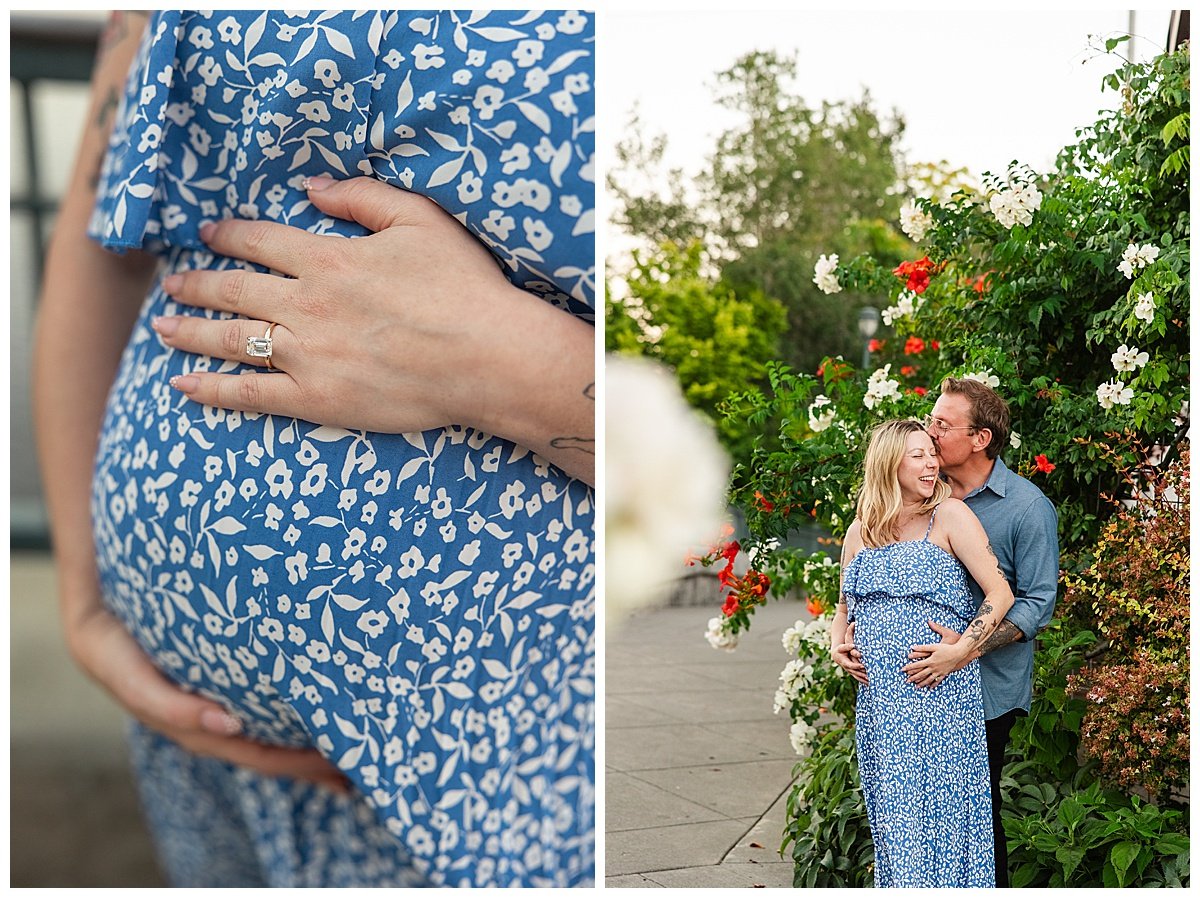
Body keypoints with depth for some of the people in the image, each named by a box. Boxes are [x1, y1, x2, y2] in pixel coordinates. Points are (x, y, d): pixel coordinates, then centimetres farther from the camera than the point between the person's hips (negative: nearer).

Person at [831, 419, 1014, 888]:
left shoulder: (949, 515, -1)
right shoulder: (860, 532, 13)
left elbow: (1000, 593, -6)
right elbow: (844, 606, 25)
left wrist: (960, 651, -16)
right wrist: (837, 645, 5)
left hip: (940, 691, -4)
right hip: (879, 696, 4)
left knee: (940, 808, -2)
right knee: (892, 813, 8)